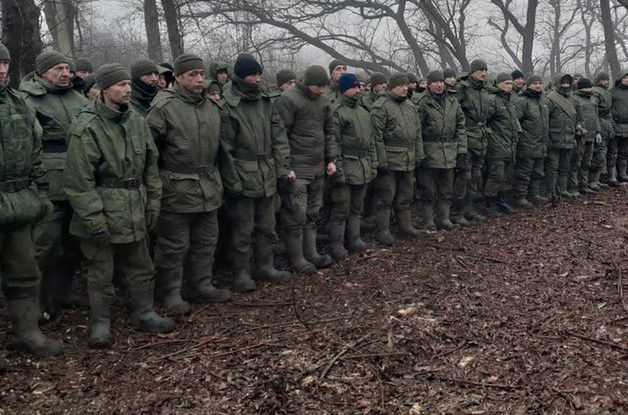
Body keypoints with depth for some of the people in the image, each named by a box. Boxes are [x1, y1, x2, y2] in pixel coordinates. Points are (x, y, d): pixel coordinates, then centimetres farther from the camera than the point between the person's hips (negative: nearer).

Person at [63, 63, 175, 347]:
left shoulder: (137, 122, 6)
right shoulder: (87, 127, -14)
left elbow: (151, 167, 13)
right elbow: (79, 180, -16)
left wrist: (152, 204, 10)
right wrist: (94, 219, -17)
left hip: (134, 214, 6)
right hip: (102, 215, -6)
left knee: (141, 269, 16)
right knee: (100, 274, 8)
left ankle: (145, 314, 31)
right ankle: (100, 323, 23)